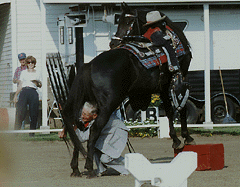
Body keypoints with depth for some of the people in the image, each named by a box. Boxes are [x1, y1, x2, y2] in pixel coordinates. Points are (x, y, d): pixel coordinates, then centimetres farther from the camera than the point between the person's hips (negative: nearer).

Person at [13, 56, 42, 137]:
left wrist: (37, 83, -6)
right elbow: (20, 85, 15)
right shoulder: (23, 72, 17)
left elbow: (40, 86, 16)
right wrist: (16, 95, 7)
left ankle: (32, 132, 0)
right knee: (20, 111, -14)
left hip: (33, 93, 0)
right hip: (24, 91, 0)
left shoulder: (38, 73, 16)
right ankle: (16, 131, -15)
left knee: (33, 113, -6)